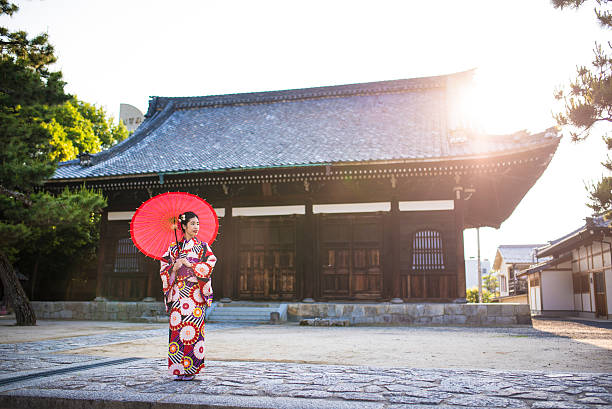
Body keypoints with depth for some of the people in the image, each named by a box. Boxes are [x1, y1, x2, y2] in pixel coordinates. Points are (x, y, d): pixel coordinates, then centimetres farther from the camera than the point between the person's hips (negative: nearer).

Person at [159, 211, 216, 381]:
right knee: (177, 327, -2)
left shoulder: (202, 246, 8)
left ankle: (191, 369, 3)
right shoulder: (174, 247, 12)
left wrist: (190, 264, -10)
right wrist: (174, 267, -9)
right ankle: (178, 369, 6)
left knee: (193, 329, -6)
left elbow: (211, 262, -4)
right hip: (178, 293, 2)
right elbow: (164, 268, 11)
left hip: (195, 293, -1)